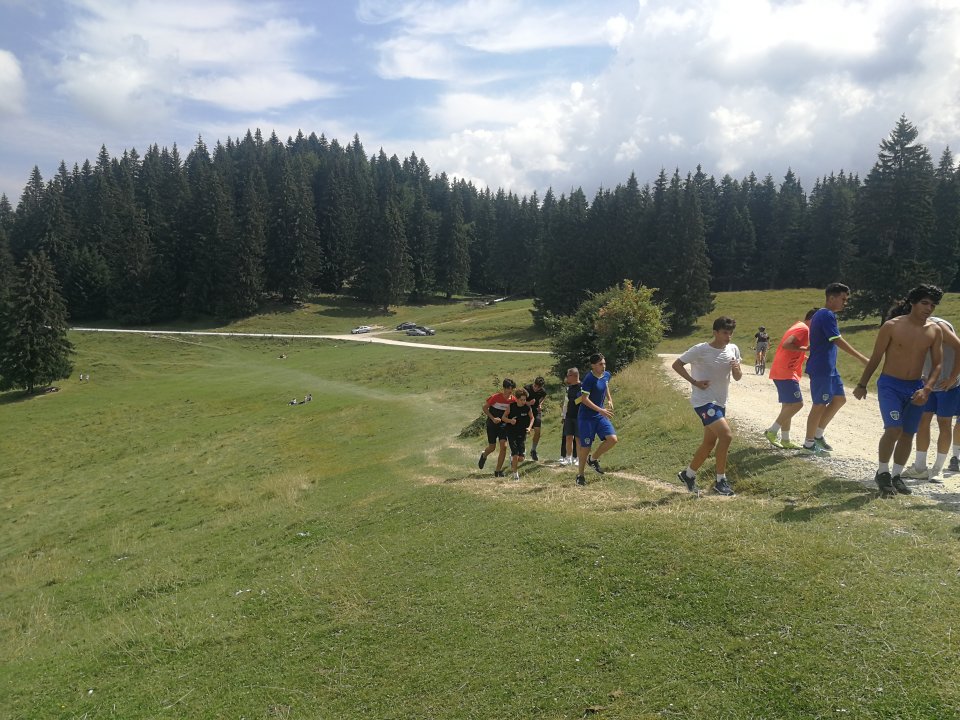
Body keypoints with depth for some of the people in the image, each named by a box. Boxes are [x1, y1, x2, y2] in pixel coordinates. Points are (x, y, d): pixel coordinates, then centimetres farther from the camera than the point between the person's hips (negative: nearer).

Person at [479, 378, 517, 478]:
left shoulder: (513, 400, -8)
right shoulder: (495, 397, -18)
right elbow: (484, 407, -8)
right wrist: (493, 418, -15)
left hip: (503, 425, 2)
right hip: (492, 425, -2)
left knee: (504, 446, -11)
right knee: (492, 447, 5)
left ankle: (498, 471, 1)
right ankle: (484, 456, 43)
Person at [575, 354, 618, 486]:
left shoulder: (606, 375, 2)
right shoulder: (589, 379, -20)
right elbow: (584, 399, -22)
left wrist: (609, 400, 7)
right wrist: (601, 410, -25)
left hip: (600, 415, 6)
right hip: (586, 417, -6)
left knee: (612, 439, -9)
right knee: (586, 446, -1)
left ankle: (593, 459, 14)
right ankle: (580, 474, 17)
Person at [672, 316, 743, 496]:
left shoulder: (733, 349, 3)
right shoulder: (700, 350, -15)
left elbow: (737, 378, 7)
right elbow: (676, 364, -9)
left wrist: (737, 369, -16)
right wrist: (694, 382, -16)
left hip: (720, 402, 8)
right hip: (704, 400, -7)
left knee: (710, 442, 12)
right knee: (726, 435, -19)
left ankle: (688, 474, 30)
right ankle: (720, 481, -7)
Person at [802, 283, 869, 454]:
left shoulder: (821, 314, 15)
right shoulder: (827, 315, -17)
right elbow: (839, 341, -22)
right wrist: (862, 358, -21)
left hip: (829, 368, 10)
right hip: (821, 368, -10)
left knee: (839, 399, 14)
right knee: (820, 405, -2)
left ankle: (818, 434, 22)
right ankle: (809, 443, 10)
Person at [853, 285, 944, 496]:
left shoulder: (935, 331, 2)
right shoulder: (892, 326, -9)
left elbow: (937, 364, 3)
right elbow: (875, 358, -3)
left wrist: (926, 389, -12)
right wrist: (862, 385, 0)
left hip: (916, 388, 4)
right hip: (890, 385, -4)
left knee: (908, 434, 9)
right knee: (894, 429, -17)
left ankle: (896, 475, 24)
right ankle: (882, 472, 2)